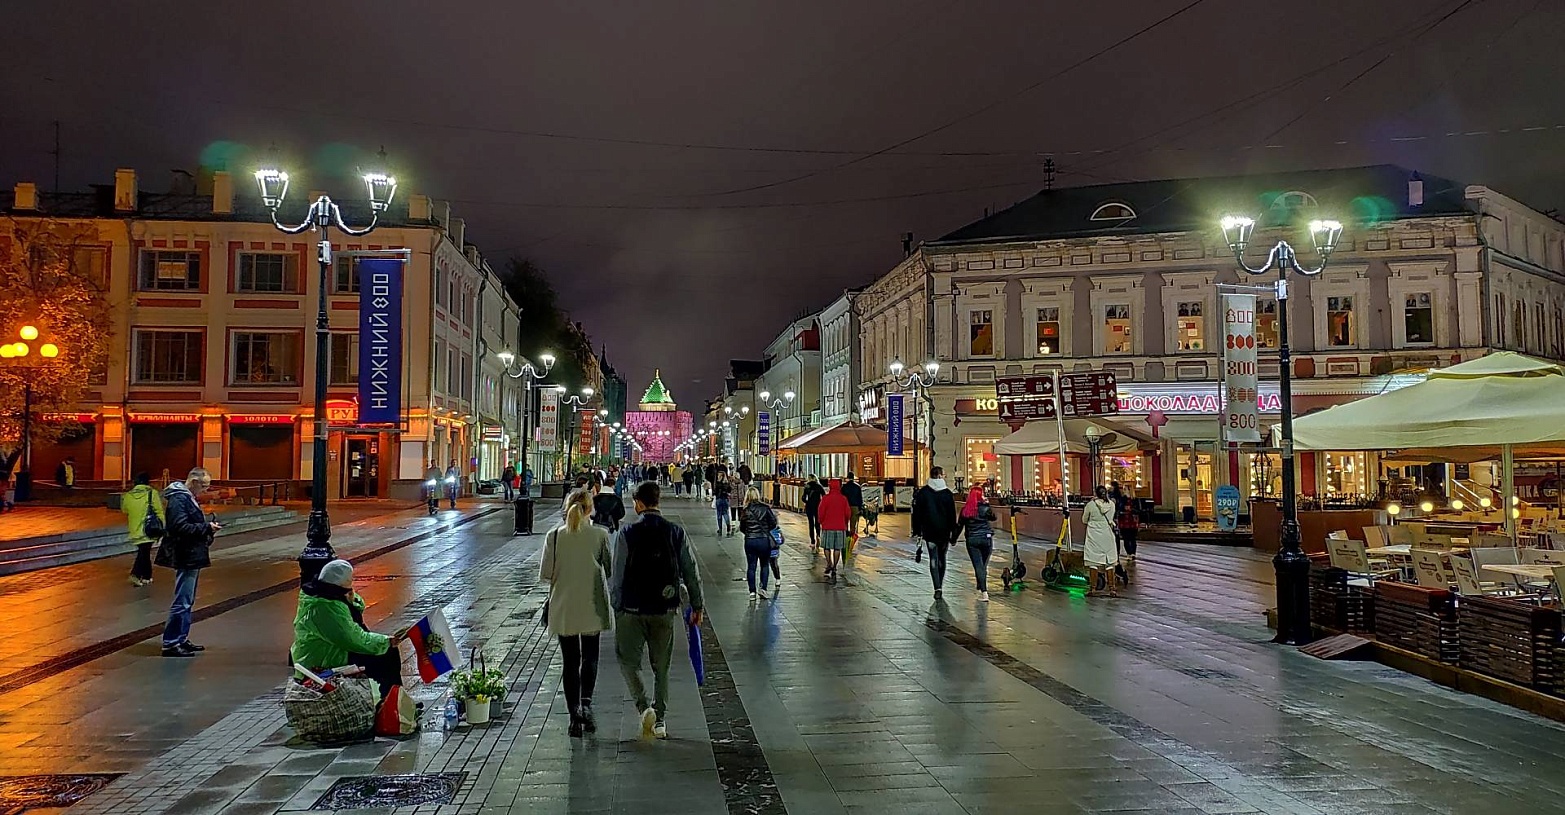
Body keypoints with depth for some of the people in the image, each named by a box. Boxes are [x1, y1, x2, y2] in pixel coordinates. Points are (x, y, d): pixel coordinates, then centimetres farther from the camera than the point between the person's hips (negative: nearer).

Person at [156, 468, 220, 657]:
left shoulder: (187, 497, 16)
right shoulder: (178, 499, -16)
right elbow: (180, 527, -24)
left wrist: (208, 525, 4)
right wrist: (206, 527, -20)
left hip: (192, 557, 11)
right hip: (187, 557, -11)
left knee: (187, 601, 16)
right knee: (182, 602, -7)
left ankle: (181, 640, 24)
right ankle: (170, 643, -1)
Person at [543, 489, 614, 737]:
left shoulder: (554, 536, -5)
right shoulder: (600, 534, -7)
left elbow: (546, 573, -4)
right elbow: (610, 569, -2)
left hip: (563, 608, 1)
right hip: (592, 606, 0)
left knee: (570, 661, 10)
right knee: (590, 657, 15)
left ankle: (575, 715, 8)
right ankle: (586, 703, -6)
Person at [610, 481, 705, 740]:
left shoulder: (626, 533, -8)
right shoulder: (676, 532, 0)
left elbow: (617, 575, -6)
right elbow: (691, 572, 2)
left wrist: (616, 607, 4)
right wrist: (697, 605, 11)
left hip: (632, 609, -3)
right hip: (665, 610, 3)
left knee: (629, 660, 11)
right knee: (661, 666, 14)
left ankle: (644, 707, -8)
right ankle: (659, 720, 18)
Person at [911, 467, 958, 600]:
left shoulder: (922, 492, -2)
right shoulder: (947, 493, -3)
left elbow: (917, 513, -1)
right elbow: (952, 516, -1)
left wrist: (916, 532, 4)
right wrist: (953, 535, 4)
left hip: (929, 532, -1)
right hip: (944, 532, 1)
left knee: (933, 559, 0)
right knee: (942, 559, 16)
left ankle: (937, 588, -13)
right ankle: (940, 586, 20)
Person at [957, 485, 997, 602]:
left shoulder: (965, 509, -2)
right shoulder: (985, 508, -7)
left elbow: (960, 525, 4)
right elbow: (994, 518, 13)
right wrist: (987, 504, 11)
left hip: (972, 540, 0)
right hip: (986, 538, 0)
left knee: (978, 566, -2)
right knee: (984, 565, 13)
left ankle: (984, 592, -10)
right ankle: (981, 588, 21)